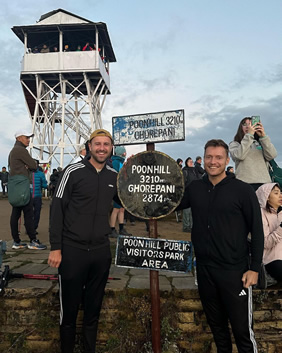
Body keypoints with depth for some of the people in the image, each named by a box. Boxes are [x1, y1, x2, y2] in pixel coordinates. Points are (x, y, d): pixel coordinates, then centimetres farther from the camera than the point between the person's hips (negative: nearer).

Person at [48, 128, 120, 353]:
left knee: (94, 308, 17)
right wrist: (56, 248, -9)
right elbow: (57, 209, -6)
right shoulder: (73, 172, -7)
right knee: (69, 308, 11)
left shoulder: (115, 176, 5)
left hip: (101, 251, 4)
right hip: (72, 250, -3)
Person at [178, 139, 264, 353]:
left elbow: (257, 231, -6)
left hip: (234, 270, -4)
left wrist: (255, 268, -8)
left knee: (242, 329, 5)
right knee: (216, 324, 20)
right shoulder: (194, 188, 2)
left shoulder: (243, 190, -9)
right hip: (204, 269, 4)